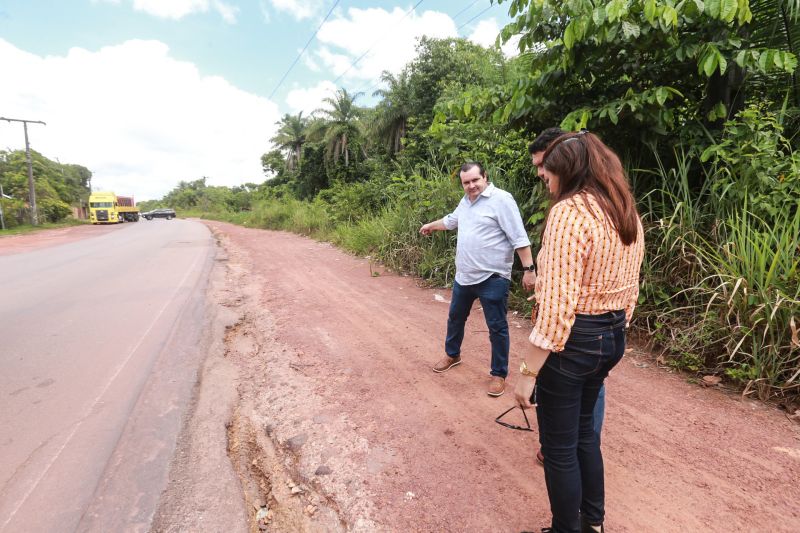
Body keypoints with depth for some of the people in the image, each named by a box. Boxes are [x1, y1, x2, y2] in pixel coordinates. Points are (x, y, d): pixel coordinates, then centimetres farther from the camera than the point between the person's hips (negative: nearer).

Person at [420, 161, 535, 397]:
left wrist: (528, 269, -23)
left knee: (497, 327, 4)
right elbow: (451, 220, 31)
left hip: (492, 278, -8)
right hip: (463, 276, 8)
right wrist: (431, 225, 45)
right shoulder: (466, 201, 10)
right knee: (455, 318, 21)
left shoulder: (501, 199, -14)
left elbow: (519, 238, -18)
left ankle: (498, 374, 20)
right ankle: (452, 354, 44)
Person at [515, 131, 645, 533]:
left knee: (559, 447, 10)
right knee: (582, 428, 27)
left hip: (573, 340, -9)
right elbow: (630, 290, 14)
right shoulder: (628, 213, 8)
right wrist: (614, 334, 24)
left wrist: (528, 371, -19)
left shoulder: (569, 211, -20)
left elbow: (556, 306, -25)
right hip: (611, 336, 10)